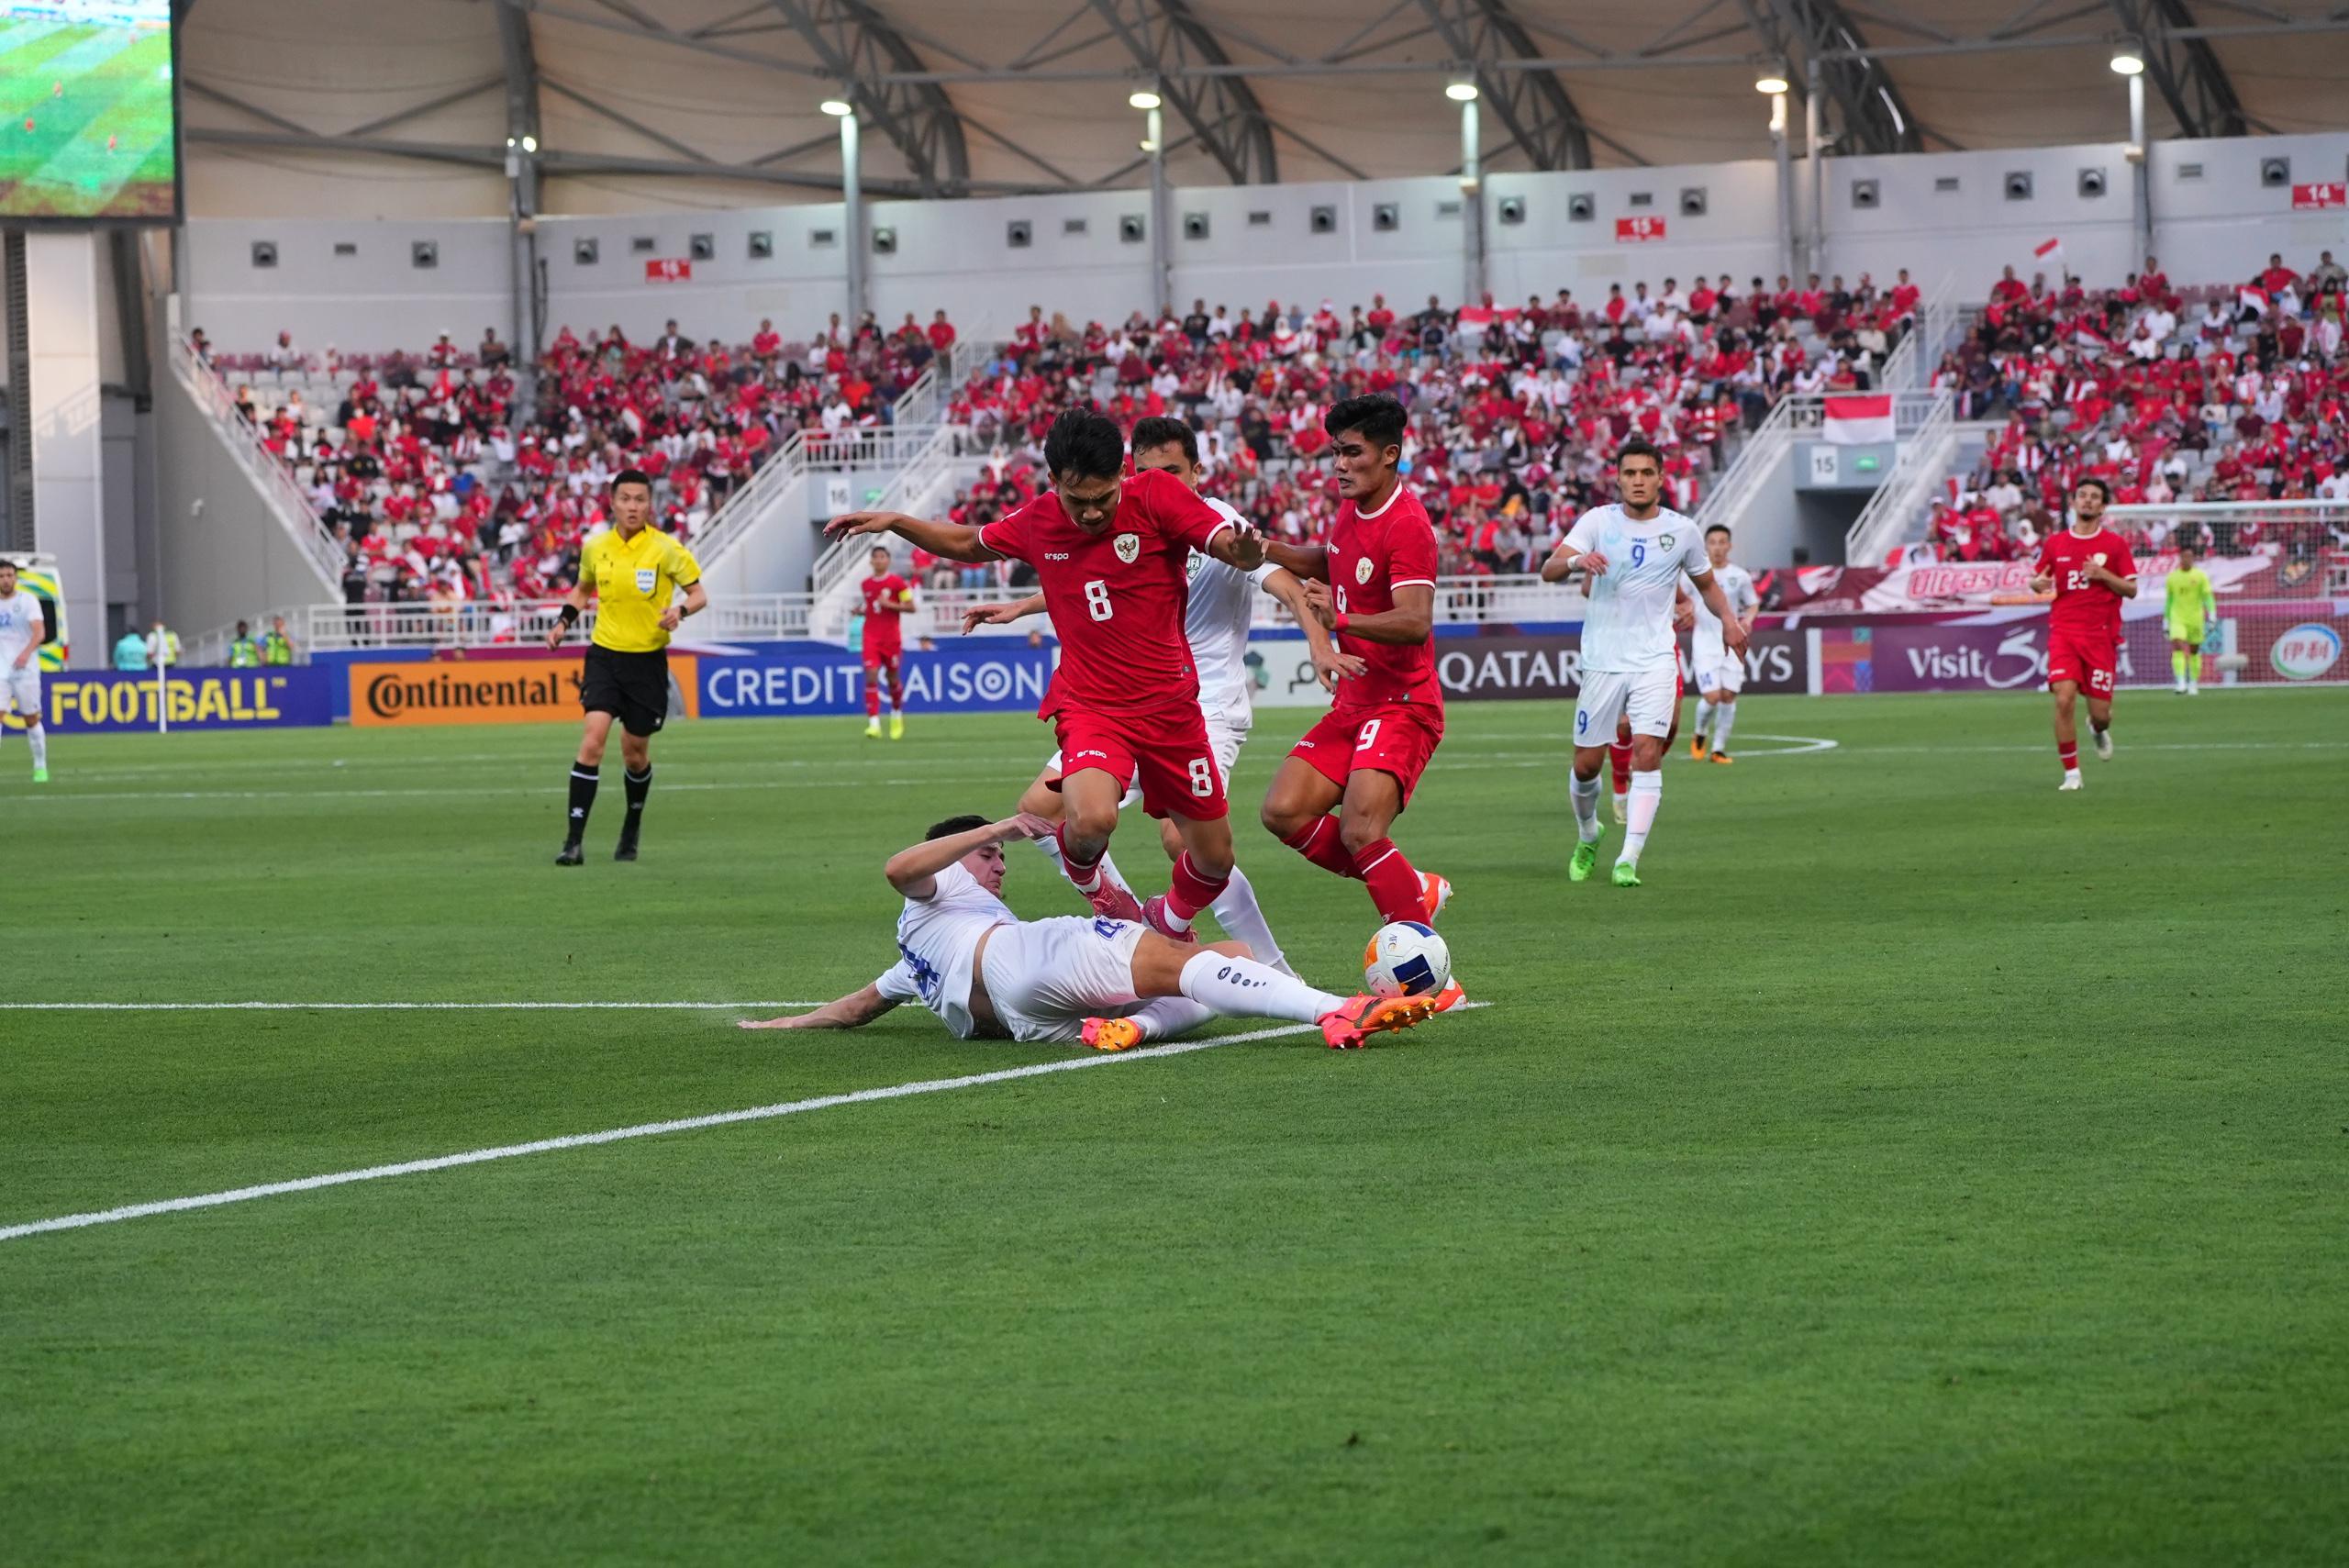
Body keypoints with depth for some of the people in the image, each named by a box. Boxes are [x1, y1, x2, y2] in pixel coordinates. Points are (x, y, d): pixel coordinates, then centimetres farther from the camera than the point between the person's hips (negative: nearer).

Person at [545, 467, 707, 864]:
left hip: (647, 660, -1)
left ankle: (631, 831, 37)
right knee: (593, 739, -17)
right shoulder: (595, 548, 1)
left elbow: (699, 593, -1)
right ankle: (573, 841, -17)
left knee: (635, 754, 9)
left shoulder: (666, 549, -8)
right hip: (605, 655, 1)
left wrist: (680, 611, -22)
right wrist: (564, 621, 4)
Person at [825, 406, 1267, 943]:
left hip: (1170, 707, 0)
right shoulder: (1037, 521, 0)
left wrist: (1244, 550, -42)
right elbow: (969, 543, 20)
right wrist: (895, 522, 8)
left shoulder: (1156, 496, -10)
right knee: (1090, 820, -31)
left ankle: (1169, 920, 42)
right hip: (1089, 703, 0)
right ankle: (1089, 883, 5)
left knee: (1214, 860, 7)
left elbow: (1232, 549, -18)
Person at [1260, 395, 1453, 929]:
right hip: (1352, 702, 9)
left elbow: (1415, 622, -30)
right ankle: (1412, 889, 10)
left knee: (1360, 833, -23)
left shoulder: (1406, 525, -18)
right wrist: (1268, 550, 15)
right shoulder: (1353, 505, 8)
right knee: (1284, 813, -2)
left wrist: (1342, 620, -45)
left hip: (1401, 707, -9)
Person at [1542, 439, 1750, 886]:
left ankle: (1628, 861, -16)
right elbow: (1548, 570, -12)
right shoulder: (1598, 521, -1)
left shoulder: (1682, 531, 3)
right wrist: (1575, 560, -35)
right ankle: (1587, 835, 34)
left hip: (1655, 660, 0)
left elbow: (1706, 583, 19)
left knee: (1647, 752, -17)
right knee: (1586, 764, 4)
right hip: (1602, 660, 0)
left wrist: (1728, 619, -1)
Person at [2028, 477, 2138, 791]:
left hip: (2101, 635, 0)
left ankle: (2099, 729, 40)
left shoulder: (2115, 544, 3)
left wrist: (2103, 575, -14)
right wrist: (2038, 584, -6)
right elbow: (2036, 579, 18)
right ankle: (2071, 773, -8)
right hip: (2064, 632, 1)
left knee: (2099, 712, 0)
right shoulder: (2055, 543, 7)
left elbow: (2131, 589, 2)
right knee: (2064, 699, -18)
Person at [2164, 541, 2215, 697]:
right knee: (2177, 648, -18)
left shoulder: (2200, 576, -1)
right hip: (2177, 619, 0)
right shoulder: (2172, 577, 6)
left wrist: (2212, 615, -14)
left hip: (2195, 620, 0)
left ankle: (2193, 684, 23)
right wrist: (2166, 622, 14)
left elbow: (2208, 597, -3)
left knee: (2194, 652, 9)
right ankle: (2181, 683, -24)